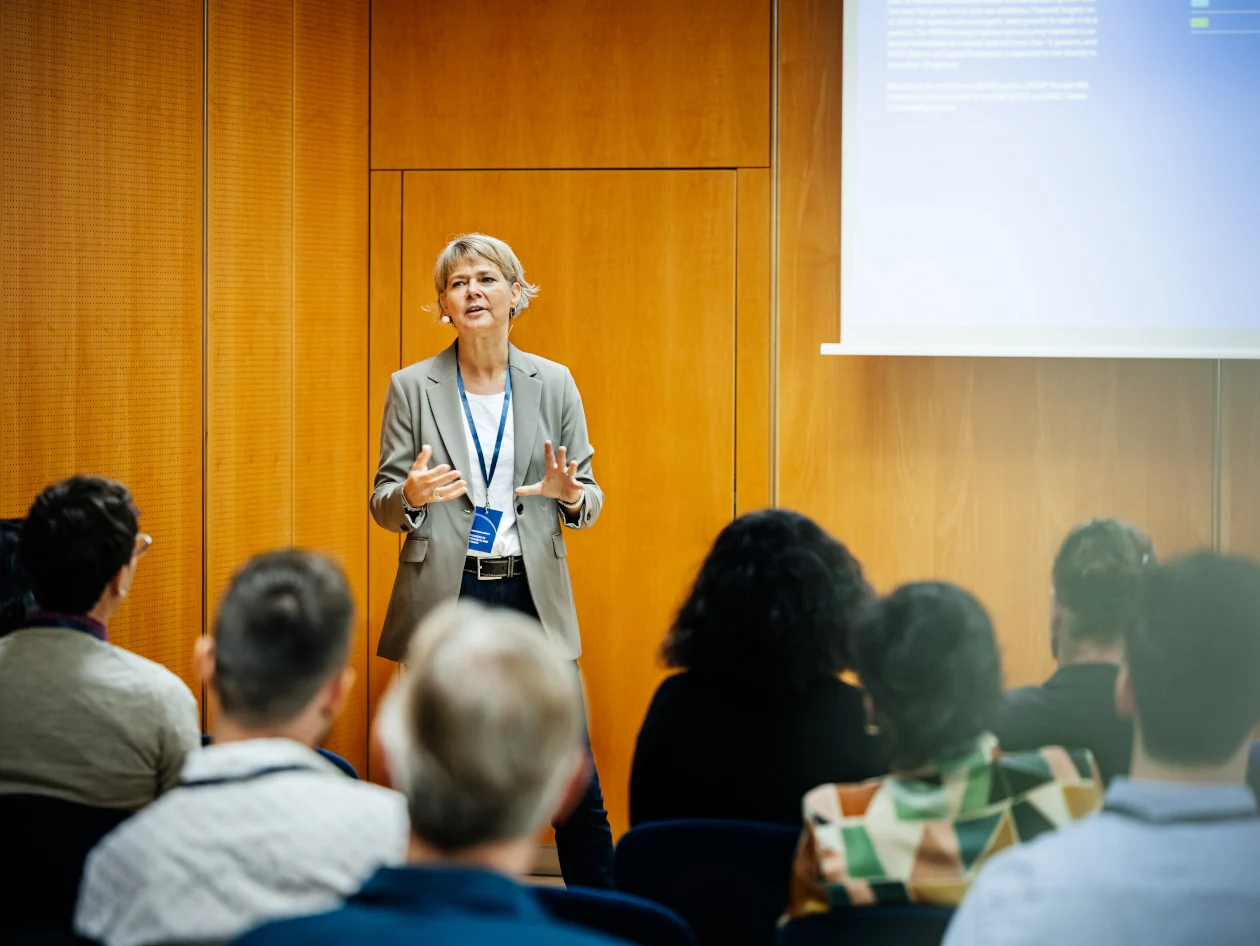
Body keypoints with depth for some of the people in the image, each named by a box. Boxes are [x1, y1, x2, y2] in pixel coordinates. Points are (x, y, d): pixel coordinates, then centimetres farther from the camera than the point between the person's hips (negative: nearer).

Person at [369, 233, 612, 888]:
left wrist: (571, 493, -14)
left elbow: (589, 501, 9)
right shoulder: (412, 386, 3)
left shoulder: (554, 384, 6)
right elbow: (383, 505, 4)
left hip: (532, 595, 1)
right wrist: (412, 495, -18)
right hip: (444, 599, -1)